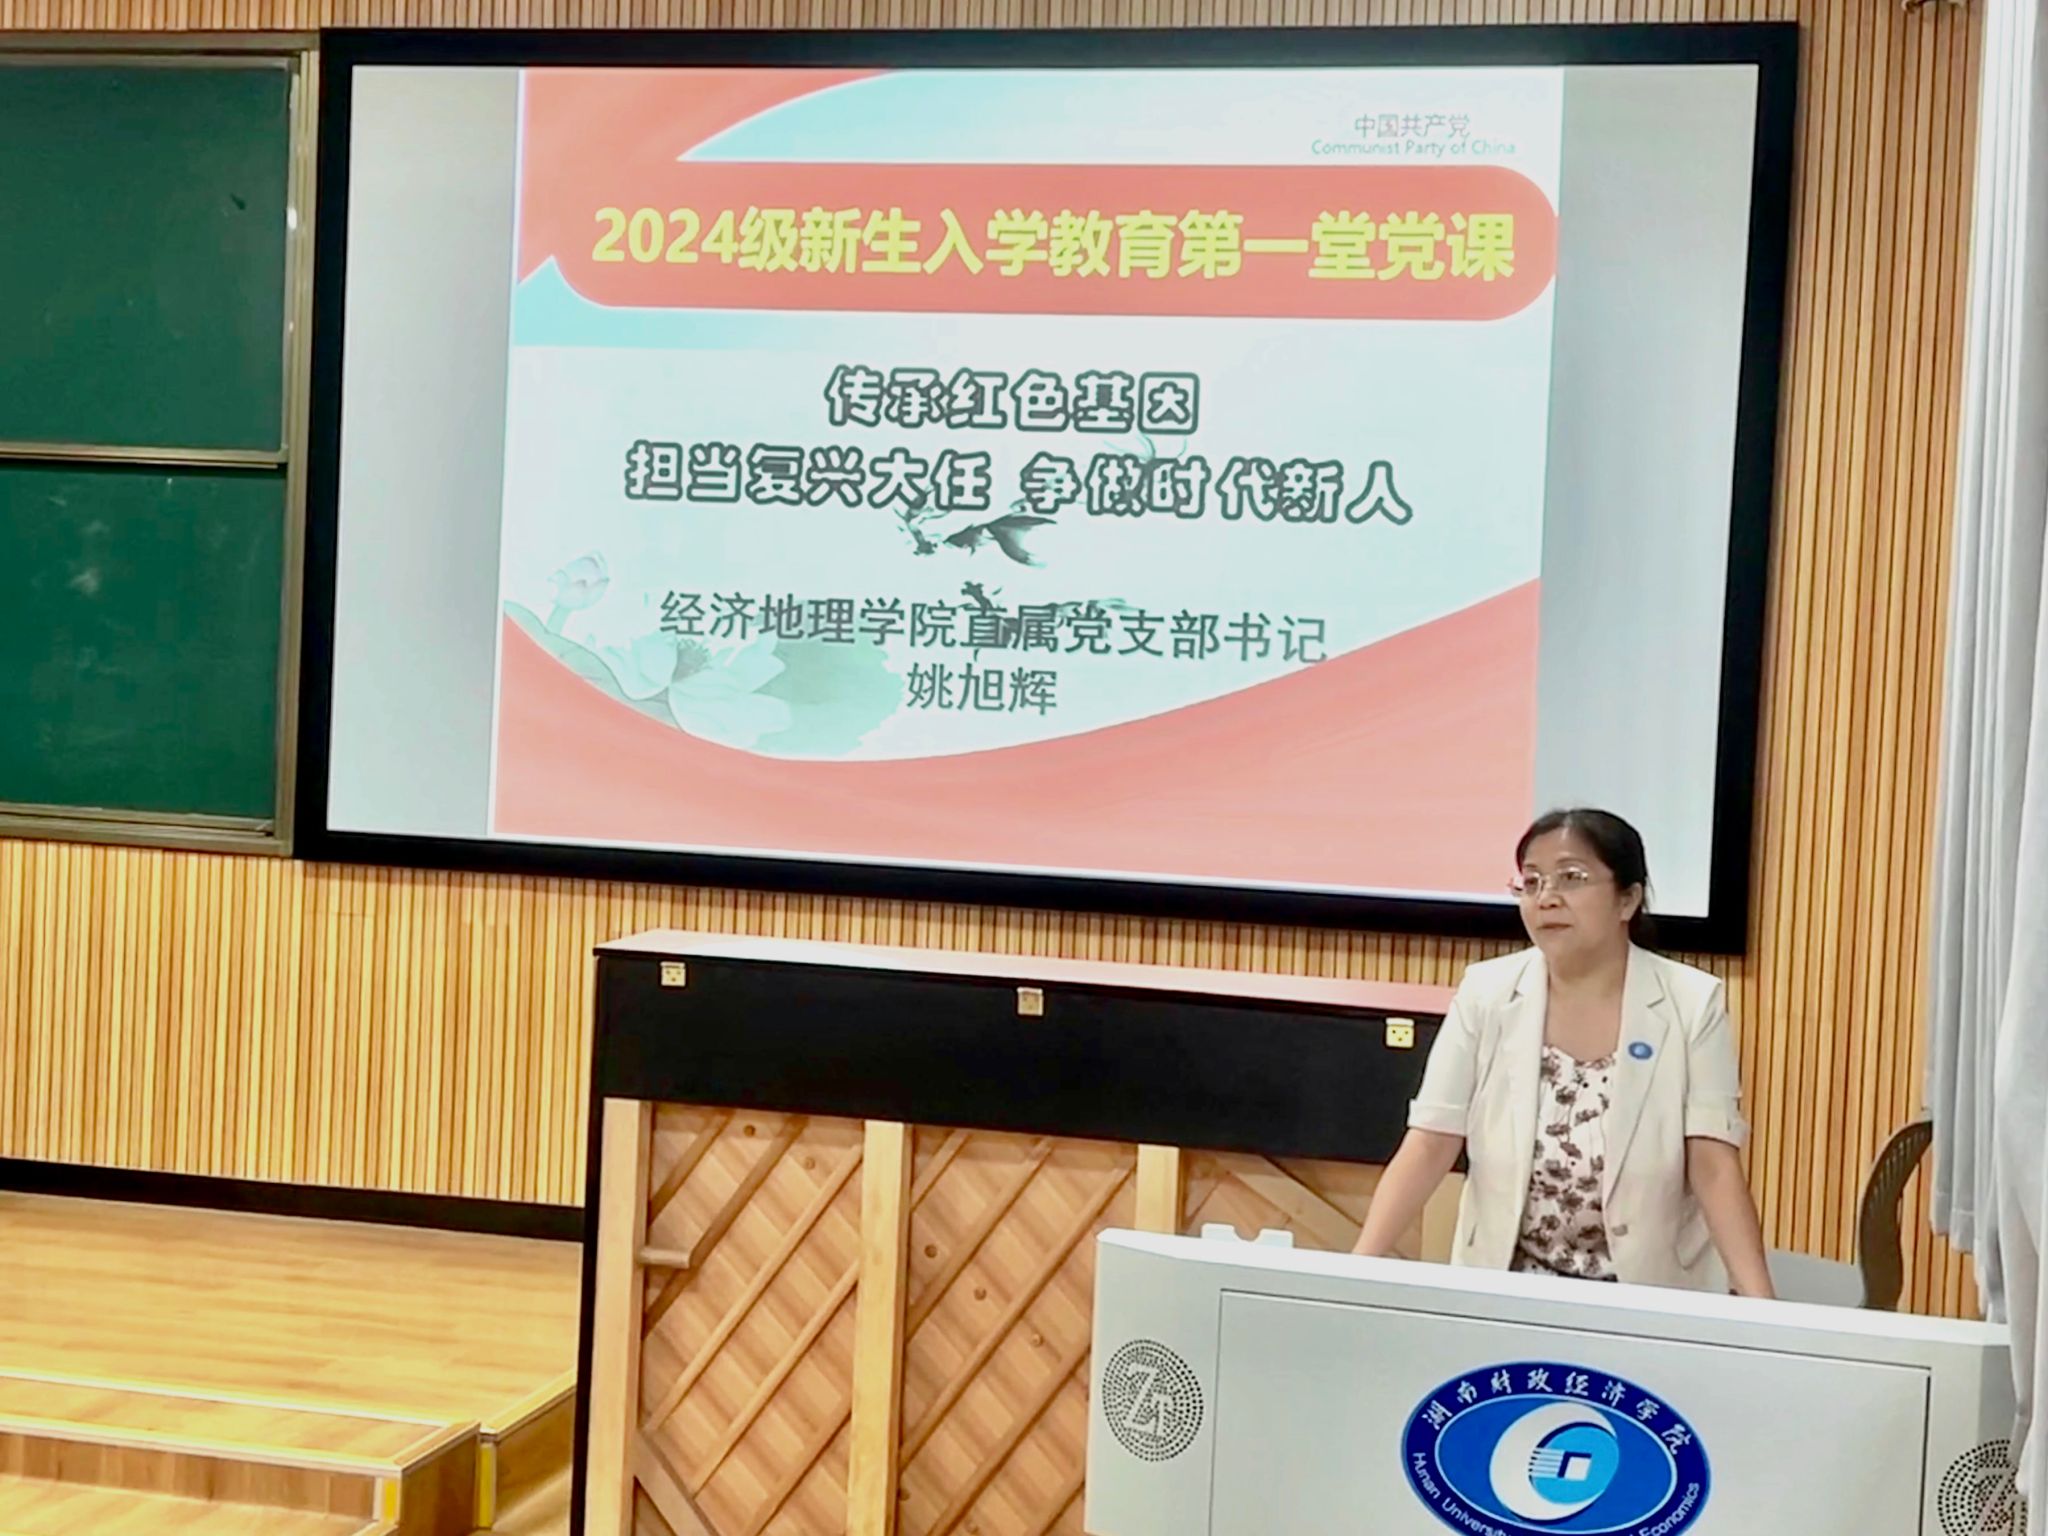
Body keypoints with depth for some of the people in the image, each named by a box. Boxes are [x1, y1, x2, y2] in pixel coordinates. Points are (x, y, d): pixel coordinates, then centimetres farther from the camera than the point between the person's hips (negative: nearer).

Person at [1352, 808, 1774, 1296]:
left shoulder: (1690, 1005, -6)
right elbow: (1428, 1147, -7)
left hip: (1649, 1298, -2)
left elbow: (1715, 1166, -11)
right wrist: (1357, 1269, -19)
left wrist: (1757, 1299, -24)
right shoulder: (1486, 994, -3)